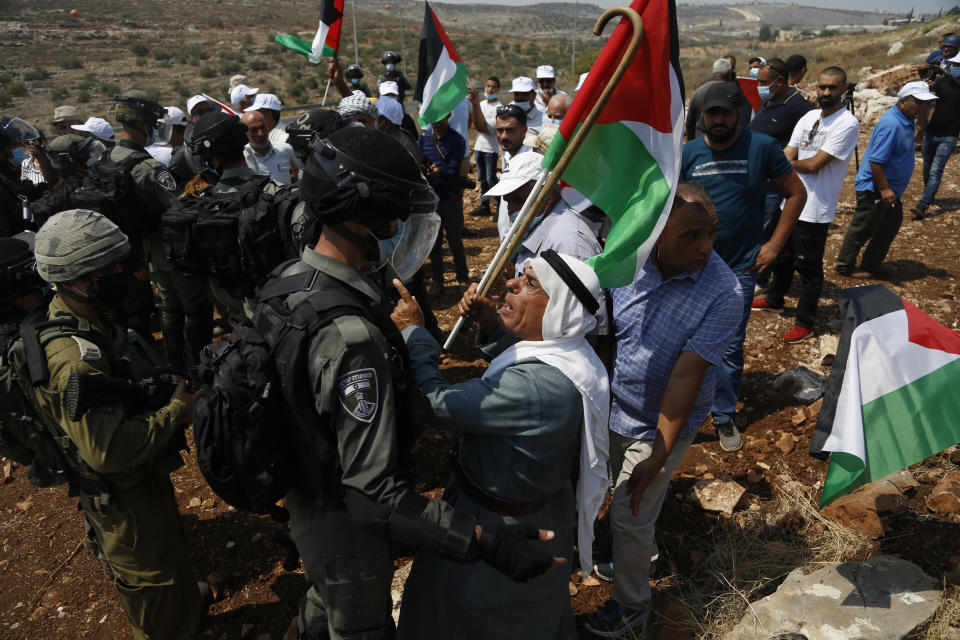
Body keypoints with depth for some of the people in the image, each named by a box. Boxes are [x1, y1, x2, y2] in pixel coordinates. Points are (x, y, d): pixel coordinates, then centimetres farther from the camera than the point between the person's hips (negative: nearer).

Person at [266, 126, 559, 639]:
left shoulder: (286, 282, -9)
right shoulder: (351, 336, -39)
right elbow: (372, 494, -37)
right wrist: (486, 543, -37)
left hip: (303, 499, 8)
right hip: (344, 527, -8)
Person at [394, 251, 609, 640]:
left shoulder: (541, 385, -39)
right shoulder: (566, 350, -9)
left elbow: (438, 407, -34)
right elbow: (517, 374, 12)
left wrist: (412, 332, -22)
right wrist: (490, 325, -5)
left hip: (498, 523, -8)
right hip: (538, 505, 8)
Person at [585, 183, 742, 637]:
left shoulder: (723, 293, -25)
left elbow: (686, 375, -27)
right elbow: (607, 334, -1)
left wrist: (658, 457, -24)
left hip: (661, 424, -4)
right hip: (614, 410, 5)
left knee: (629, 516, 8)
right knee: (622, 496, 25)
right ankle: (639, 554, 57)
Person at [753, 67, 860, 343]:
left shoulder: (847, 124, -14)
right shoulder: (808, 117, 9)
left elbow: (813, 165, -20)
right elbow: (785, 159, 2)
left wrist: (791, 163, -3)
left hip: (815, 209, -7)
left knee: (808, 267, 1)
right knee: (782, 255, 22)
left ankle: (805, 323, 13)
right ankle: (774, 300, 42)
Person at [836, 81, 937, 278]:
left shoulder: (905, 120, 7)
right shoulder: (891, 125, -25)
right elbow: (875, 161, -28)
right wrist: (884, 189, -26)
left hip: (890, 188, 11)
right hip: (874, 189, -11)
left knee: (891, 225, 18)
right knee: (862, 229, 0)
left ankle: (871, 264, 30)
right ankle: (845, 267, 13)